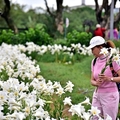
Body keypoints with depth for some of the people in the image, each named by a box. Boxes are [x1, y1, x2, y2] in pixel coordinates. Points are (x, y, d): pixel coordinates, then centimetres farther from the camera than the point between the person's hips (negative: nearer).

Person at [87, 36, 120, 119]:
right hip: (97, 95, 6)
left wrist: (109, 79, -29)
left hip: (110, 95, -6)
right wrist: (96, 83, -13)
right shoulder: (94, 61, 6)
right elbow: (92, 80, 9)